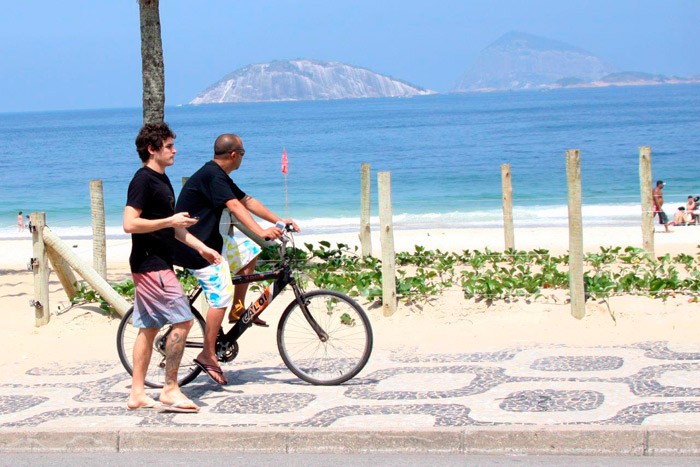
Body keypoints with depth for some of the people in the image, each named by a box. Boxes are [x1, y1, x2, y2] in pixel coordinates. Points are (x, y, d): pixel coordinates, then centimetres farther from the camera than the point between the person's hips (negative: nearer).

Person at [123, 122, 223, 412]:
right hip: (151, 265, -10)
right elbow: (130, 224, -22)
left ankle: (137, 394, 15)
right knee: (183, 321, -11)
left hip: (155, 264, 10)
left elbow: (173, 227, 24)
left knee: (149, 328, 11)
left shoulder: (161, 180, 17)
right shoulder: (143, 180, -14)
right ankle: (170, 390, -6)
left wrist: (201, 247, 19)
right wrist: (169, 221, -18)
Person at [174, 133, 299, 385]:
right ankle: (208, 355, -6)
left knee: (249, 250, 15)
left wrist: (278, 220, 9)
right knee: (221, 296, -14)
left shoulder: (219, 176, 13)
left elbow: (247, 201, 16)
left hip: (209, 241, 10)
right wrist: (261, 231, -42)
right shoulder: (212, 175, -19)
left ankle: (237, 310, 18)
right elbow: (235, 206, -32)